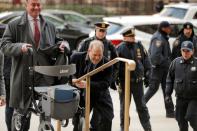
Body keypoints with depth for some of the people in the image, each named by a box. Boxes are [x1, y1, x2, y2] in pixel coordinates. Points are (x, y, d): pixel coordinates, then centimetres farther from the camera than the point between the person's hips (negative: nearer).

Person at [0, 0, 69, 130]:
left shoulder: (50, 26, 15)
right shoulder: (14, 25, 2)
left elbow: (55, 44, 20)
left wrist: (62, 44, -3)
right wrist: (20, 47, -21)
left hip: (45, 75, 3)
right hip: (23, 74, -3)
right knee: (21, 111, 5)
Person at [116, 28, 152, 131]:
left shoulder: (139, 47, 4)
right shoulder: (120, 48, -8)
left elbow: (146, 61, 11)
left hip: (138, 81, 3)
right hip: (124, 82, -3)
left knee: (141, 106, 10)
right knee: (124, 107, 8)